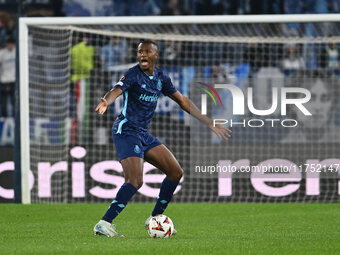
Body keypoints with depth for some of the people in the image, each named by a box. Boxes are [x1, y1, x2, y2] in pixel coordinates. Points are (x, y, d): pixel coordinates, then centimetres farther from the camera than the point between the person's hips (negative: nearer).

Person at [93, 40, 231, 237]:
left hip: (144, 134, 8)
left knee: (176, 172, 7)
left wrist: (210, 123, 16)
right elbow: (116, 91, -29)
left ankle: (154, 219, 17)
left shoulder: (161, 78, 10)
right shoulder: (133, 74, -12)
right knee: (135, 181, -23)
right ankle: (104, 224, -24)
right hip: (126, 131, -8)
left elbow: (183, 101, 17)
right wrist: (106, 102, -54)